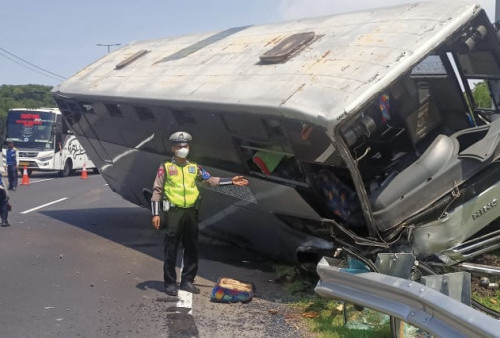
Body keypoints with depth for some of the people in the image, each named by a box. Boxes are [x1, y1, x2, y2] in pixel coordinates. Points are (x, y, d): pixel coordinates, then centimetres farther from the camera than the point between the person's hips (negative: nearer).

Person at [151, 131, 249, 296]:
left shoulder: (194, 168, 15)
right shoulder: (165, 167, 3)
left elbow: (210, 180, 12)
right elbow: (157, 191, 2)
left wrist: (231, 181, 1)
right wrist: (155, 214, -5)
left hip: (191, 212, 4)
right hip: (174, 212, -4)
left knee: (192, 249, 8)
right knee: (171, 250, -1)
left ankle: (187, 281, 19)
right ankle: (170, 283, 8)